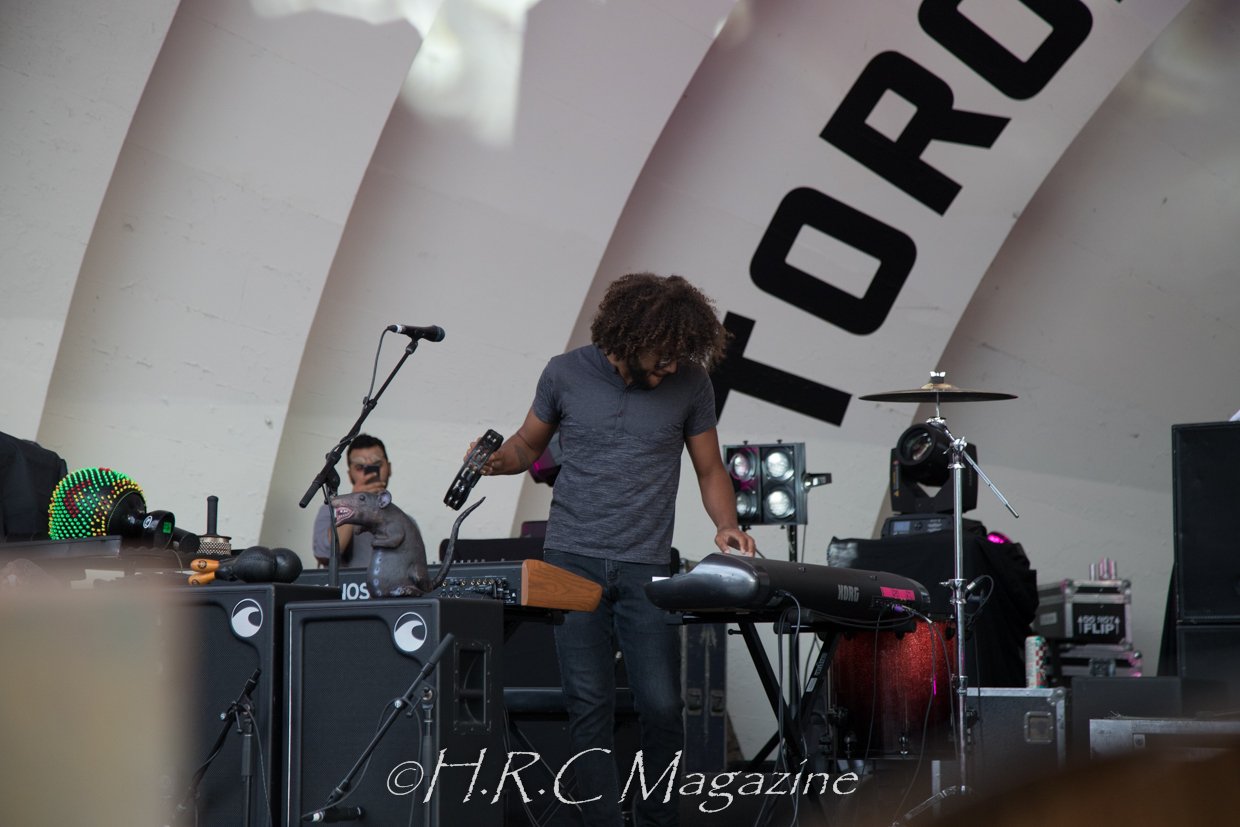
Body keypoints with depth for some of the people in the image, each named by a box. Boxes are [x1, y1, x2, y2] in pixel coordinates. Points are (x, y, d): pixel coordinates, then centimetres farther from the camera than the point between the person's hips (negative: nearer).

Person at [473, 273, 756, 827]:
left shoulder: (689, 382, 1)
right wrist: (498, 460, -7)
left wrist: (726, 526, -7)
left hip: (646, 567, 0)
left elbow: (710, 470, 11)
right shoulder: (566, 374, 0)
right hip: (571, 559, 0)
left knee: (662, 705, -6)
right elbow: (529, 444, 15)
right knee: (590, 703, -4)